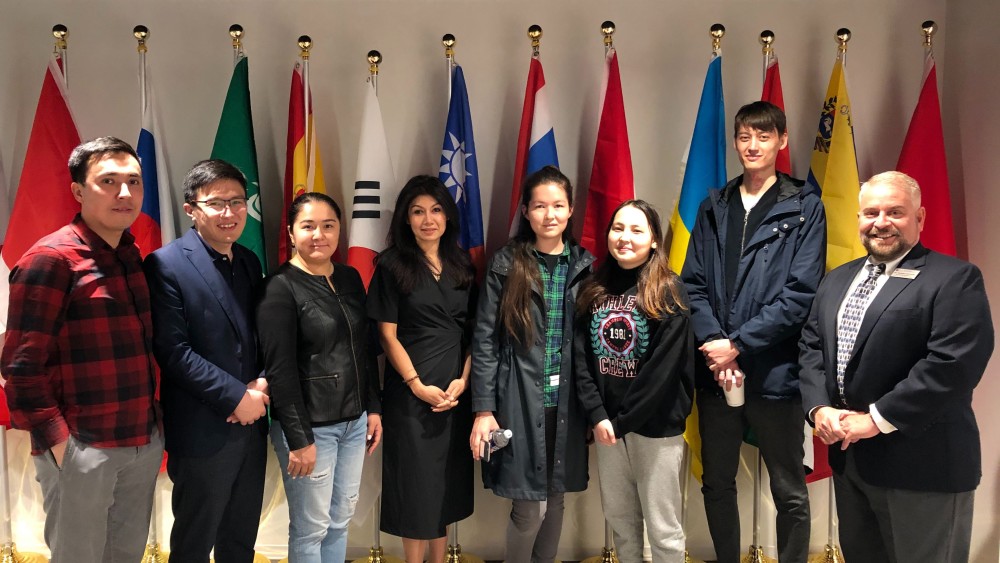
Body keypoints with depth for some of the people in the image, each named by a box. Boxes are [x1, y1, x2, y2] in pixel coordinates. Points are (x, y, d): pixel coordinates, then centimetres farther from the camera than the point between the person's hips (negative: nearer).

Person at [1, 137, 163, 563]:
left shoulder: (137, 258, 10)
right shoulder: (51, 259, -12)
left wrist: (155, 419, 10)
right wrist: (58, 442, -16)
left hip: (144, 444, 7)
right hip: (82, 449, -6)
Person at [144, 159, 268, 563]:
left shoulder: (249, 262, 9)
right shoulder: (167, 264, -13)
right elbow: (173, 351, -18)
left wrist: (262, 383, -7)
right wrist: (236, 397, -18)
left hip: (251, 424, 6)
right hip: (202, 431, -6)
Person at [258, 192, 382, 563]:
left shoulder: (350, 278, 7)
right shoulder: (280, 287, -11)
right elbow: (280, 369, -15)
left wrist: (373, 408, 9)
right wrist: (298, 437, -16)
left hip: (354, 421, 6)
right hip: (310, 425, -6)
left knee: (340, 520, 15)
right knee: (310, 528, 8)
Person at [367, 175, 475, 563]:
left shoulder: (462, 266, 8)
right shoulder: (392, 266, -5)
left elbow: (473, 332, 7)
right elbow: (387, 335, -7)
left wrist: (463, 380, -5)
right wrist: (417, 384, -13)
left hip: (456, 391, 4)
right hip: (411, 393, -4)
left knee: (448, 480, 12)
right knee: (416, 480, 5)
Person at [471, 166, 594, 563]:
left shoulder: (583, 265, 5)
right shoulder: (506, 264, -4)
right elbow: (485, 340, -4)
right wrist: (483, 409, -9)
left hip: (566, 401, 3)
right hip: (520, 400, -3)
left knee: (555, 500, 13)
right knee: (530, 506, 0)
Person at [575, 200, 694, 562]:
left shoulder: (669, 292, -8)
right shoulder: (593, 289, 6)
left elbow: (664, 368, -15)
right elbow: (581, 357, 0)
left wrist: (623, 421, -15)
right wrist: (597, 415, -11)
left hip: (656, 423, -4)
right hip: (605, 420, 4)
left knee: (662, 526, 6)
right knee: (619, 517, 16)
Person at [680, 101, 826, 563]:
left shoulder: (805, 209, -1)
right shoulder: (713, 207, 10)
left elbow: (800, 294, -9)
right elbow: (692, 283, 3)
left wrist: (737, 344, -14)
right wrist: (714, 344, -11)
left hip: (775, 373, -3)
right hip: (715, 371, 4)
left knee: (789, 493, 9)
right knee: (717, 484, 16)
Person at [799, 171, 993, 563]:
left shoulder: (955, 278, -10)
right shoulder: (837, 280, 13)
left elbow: (954, 364, -21)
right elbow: (811, 347, 10)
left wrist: (877, 419, -19)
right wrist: (819, 408, -7)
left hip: (921, 464, -7)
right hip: (848, 455, 7)